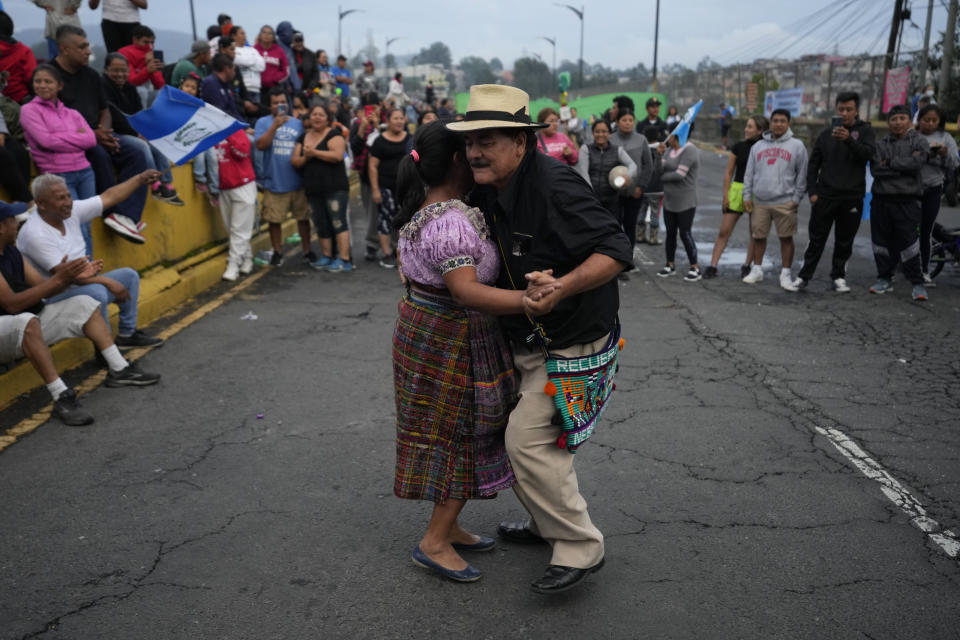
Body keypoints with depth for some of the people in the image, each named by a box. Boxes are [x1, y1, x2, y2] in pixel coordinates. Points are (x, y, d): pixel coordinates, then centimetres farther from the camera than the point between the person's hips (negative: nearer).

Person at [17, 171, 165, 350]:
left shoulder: (71, 211, -1)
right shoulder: (34, 234, -23)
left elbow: (109, 197, 6)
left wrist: (141, 179, 3)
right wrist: (107, 282, -24)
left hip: (81, 282, 10)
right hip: (54, 296, -9)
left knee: (129, 275, 8)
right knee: (97, 293, -35)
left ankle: (127, 335, 12)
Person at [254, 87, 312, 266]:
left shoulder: (297, 123, 9)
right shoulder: (263, 122, 2)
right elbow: (260, 145, -14)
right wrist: (275, 125, -20)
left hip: (297, 181, 2)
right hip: (274, 182, -2)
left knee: (303, 217, 7)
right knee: (274, 220, 5)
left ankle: (307, 250, 21)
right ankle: (277, 252, 21)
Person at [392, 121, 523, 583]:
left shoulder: (421, 210, 7)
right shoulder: (452, 222, -25)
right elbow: (467, 291, -36)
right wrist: (529, 300, -47)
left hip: (422, 330, 10)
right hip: (452, 344, -10)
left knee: (451, 436, 18)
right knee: (465, 438, 3)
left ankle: (448, 528, 31)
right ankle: (435, 541, 13)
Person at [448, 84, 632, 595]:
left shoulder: (555, 187, -25)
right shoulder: (489, 190, 3)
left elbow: (616, 250, -28)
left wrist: (561, 287, -41)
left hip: (571, 341, -9)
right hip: (527, 339, 9)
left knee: (529, 439, -10)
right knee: (530, 433, 18)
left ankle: (580, 548, 6)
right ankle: (549, 523, 39)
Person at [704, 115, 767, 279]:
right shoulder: (739, 147, 4)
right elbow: (728, 172, 6)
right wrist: (725, 194, 1)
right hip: (737, 190, 1)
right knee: (724, 231, -2)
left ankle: (747, 266, 20)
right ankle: (713, 266, 1)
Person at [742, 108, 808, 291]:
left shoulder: (797, 146, 2)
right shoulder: (758, 146, 11)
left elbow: (802, 175, 1)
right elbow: (749, 173, 12)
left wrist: (796, 199, -5)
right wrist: (747, 196, 4)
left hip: (784, 202, -3)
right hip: (759, 202, 3)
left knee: (786, 238, 1)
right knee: (758, 237, 9)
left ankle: (786, 274, 9)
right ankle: (757, 270, 23)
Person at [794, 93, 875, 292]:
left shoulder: (865, 131, 3)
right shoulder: (826, 133, 9)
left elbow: (868, 153, -15)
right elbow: (813, 164, 10)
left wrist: (849, 140, -31)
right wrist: (812, 191, 1)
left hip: (851, 198, -1)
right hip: (825, 196, 1)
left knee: (845, 241, 8)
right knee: (817, 239, 4)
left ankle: (839, 276, 20)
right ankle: (804, 275, 11)